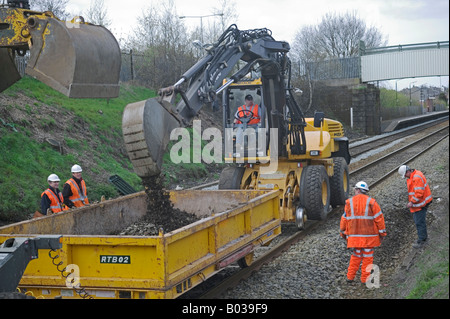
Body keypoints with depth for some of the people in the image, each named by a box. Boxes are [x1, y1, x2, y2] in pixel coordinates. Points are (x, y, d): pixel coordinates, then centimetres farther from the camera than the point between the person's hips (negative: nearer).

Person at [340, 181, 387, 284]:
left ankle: (350, 277, 14)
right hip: (369, 236, -2)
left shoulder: (349, 203, 1)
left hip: (354, 235, 2)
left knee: (355, 256, 15)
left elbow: (344, 219, 7)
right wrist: (382, 233, 4)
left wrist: (343, 233, 17)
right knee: (367, 257, 7)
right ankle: (365, 279, 10)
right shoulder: (371, 202, -5)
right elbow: (379, 218, -4)